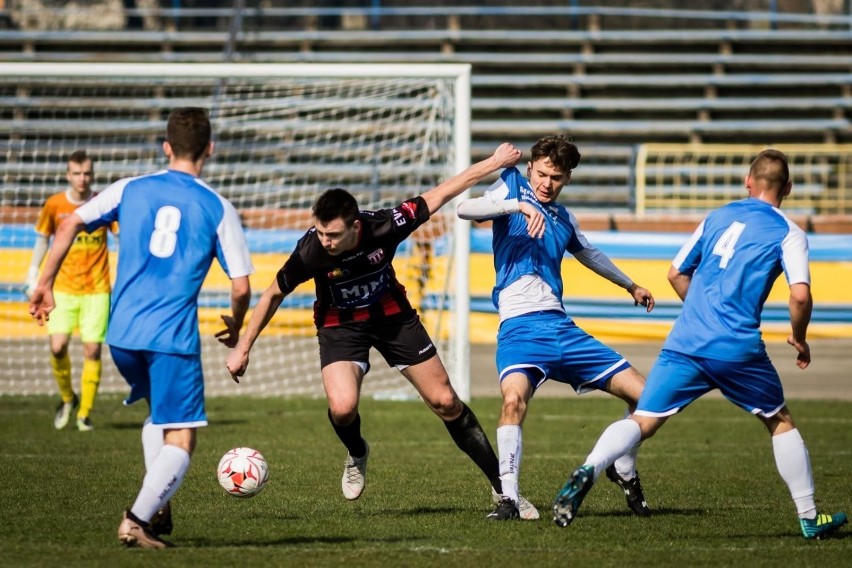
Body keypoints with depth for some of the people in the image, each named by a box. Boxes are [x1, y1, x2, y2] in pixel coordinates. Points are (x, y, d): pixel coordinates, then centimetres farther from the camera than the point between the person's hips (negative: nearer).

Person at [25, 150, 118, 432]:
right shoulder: (54, 205, 0)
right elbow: (43, 237, 14)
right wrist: (33, 272, 13)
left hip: (96, 289, -1)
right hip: (64, 288, 1)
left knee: (92, 349, -5)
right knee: (58, 347, -12)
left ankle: (85, 413, 7)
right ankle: (67, 398, 15)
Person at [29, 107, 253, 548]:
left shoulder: (130, 190, 8)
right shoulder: (218, 209, 2)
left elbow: (69, 225, 3)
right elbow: (241, 286, -1)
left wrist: (45, 285, 12)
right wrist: (235, 326, 20)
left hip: (122, 334, 4)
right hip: (173, 337, -4)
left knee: (159, 415, 27)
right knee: (180, 438, 0)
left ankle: (157, 508, 14)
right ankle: (138, 520, -17)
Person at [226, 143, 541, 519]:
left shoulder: (385, 226, -30)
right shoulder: (310, 252, -31)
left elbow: (439, 195, -17)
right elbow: (273, 295, -13)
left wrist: (494, 163, -10)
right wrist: (243, 348, -7)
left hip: (393, 317, 1)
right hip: (341, 326, -1)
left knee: (446, 402, 2)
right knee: (342, 407, -26)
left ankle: (502, 487, 15)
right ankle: (356, 455, 12)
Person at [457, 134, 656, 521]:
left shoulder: (563, 218, 21)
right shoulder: (512, 188, 6)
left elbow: (588, 254, 41)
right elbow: (465, 210, -13)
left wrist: (630, 286, 54)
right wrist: (519, 205, -25)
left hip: (561, 327, 6)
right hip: (520, 326, -6)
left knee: (642, 395, 3)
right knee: (514, 398, -34)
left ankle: (624, 473, 26)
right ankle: (508, 498, -28)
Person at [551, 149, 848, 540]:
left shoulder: (717, 218, 17)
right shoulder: (787, 233, 4)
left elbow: (676, 274, 23)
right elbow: (800, 294, -10)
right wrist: (799, 338, 8)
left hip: (686, 342, 2)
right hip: (739, 349, -2)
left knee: (643, 421, -2)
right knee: (781, 423, 19)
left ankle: (587, 471, -30)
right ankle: (809, 518, 23)